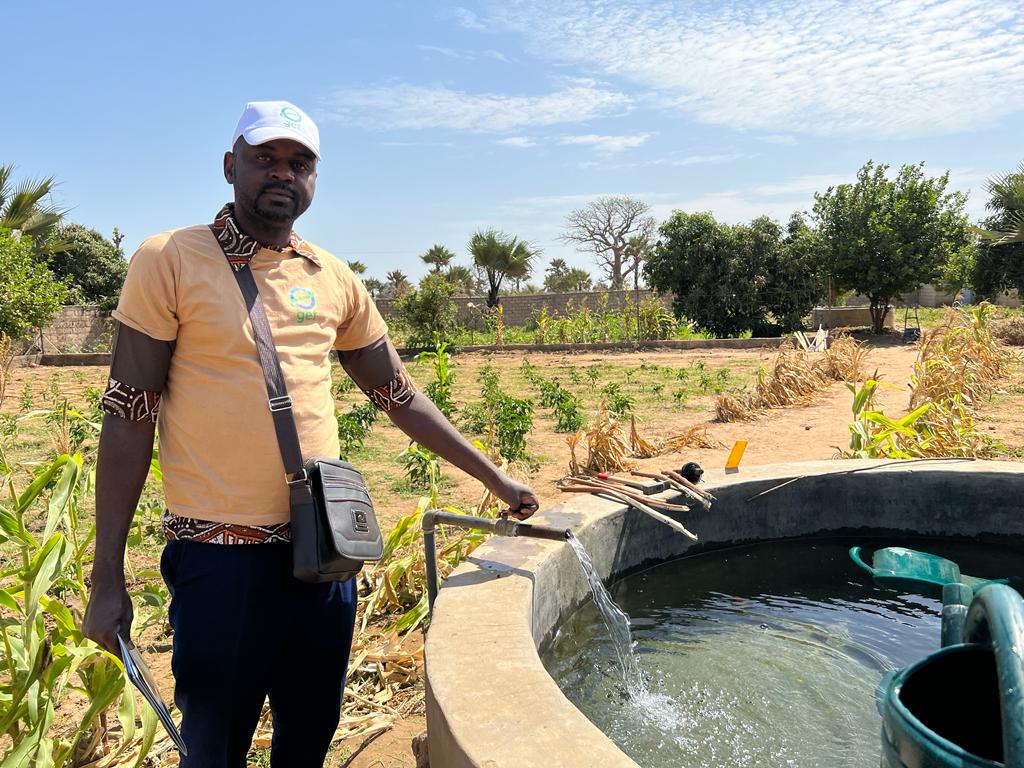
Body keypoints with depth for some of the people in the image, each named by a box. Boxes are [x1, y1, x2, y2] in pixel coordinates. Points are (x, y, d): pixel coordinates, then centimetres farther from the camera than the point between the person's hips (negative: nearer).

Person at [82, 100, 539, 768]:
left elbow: (400, 396, 13)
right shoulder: (170, 260, -4)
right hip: (220, 555, -3)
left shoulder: (335, 279, 7)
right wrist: (108, 578, -6)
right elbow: (130, 417, -5)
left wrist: (493, 475, 13)